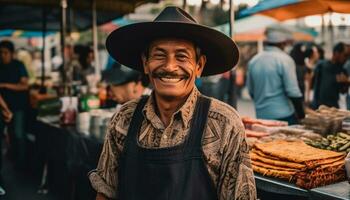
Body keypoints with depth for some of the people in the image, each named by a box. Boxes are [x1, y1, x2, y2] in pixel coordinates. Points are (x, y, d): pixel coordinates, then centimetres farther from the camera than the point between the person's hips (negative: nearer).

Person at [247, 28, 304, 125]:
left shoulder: (253, 61, 6)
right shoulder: (284, 59, -10)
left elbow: (251, 91, 13)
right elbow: (293, 92, -14)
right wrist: (301, 115, -4)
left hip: (261, 115, 5)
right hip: (284, 115, -5)